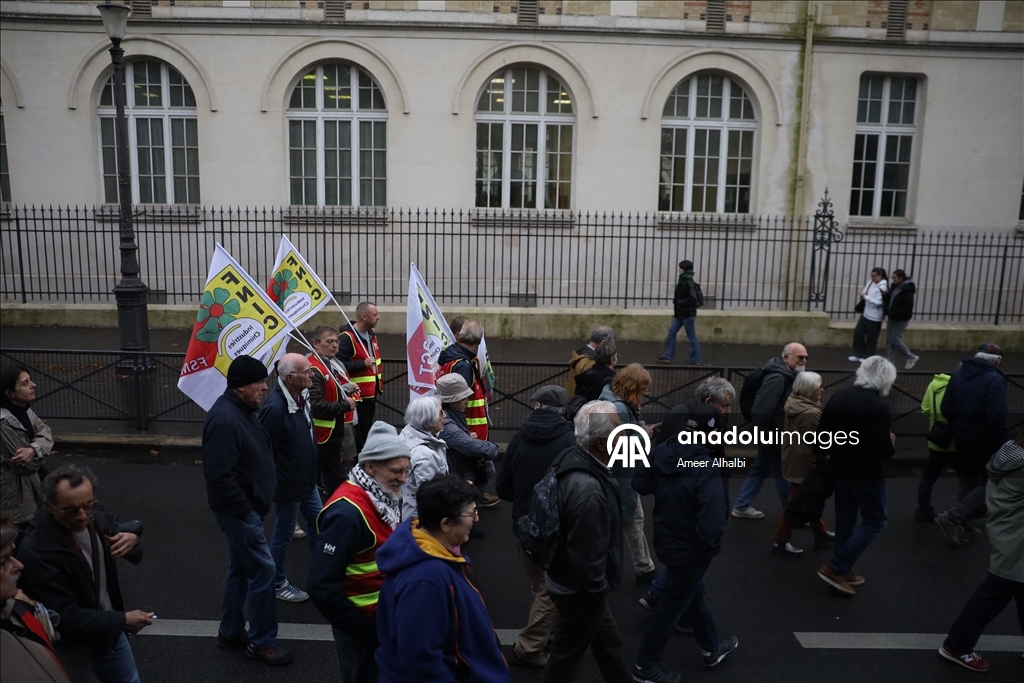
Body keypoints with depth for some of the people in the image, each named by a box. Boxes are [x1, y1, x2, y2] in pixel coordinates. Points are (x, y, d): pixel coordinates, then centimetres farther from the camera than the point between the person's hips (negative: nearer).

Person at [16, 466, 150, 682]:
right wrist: (122, 620, -24)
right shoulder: (36, 552, -32)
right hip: (70, 643, -6)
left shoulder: (93, 514, -15)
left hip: (109, 626, 6)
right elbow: (66, 619, -28)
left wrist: (131, 535, -18)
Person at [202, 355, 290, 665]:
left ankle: (230, 631, 34)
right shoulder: (224, 419, -25)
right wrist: (245, 509, -20)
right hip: (239, 510, -10)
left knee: (241, 569, 19)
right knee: (263, 570, -4)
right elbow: (220, 476, -28)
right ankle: (260, 642, 10)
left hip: (247, 507, 10)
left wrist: (253, 505, 16)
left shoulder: (243, 411, 7)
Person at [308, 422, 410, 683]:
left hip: (386, 610, 8)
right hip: (362, 621, -8)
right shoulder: (348, 513, -28)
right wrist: (359, 626, -19)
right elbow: (321, 586, -28)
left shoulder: (385, 497, -2)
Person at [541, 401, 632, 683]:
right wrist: (598, 591, -14)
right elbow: (586, 557, -34)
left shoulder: (573, 459, -7)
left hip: (565, 575, 9)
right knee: (566, 658, 15)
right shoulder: (588, 491, -38)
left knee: (609, 644, 27)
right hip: (579, 590, -9)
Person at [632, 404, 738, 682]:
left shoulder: (663, 451, -13)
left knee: (692, 595, 27)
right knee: (671, 607, 13)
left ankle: (712, 648, 51)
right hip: (690, 549, -7)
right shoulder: (706, 469, -33)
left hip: (665, 539, 7)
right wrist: (711, 547, -14)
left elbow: (639, 485, 0)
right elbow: (712, 526, -34)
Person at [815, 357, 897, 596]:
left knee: (845, 520, 18)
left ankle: (842, 571, 26)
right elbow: (885, 453, -20)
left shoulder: (838, 396, 0)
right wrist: (892, 442, 1)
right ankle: (835, 567, 3)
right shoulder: (878, 406, -20)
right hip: (866, 474, -7)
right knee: (875, 521, 9)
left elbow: (821, 434, 5)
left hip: (839, 469, 7)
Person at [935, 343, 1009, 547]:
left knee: (968, 480, 19)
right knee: (987, 483, 6)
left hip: (961, 438, 7)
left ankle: (966, 528, 23)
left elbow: (945, 408, 2)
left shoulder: (958, 375, 2)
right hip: (984, 440, -7)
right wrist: (1000, 443, -13)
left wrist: (958, 426, 14)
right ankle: (952, 518, -7)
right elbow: (997, 417, -25)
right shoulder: (995, 379, -19)